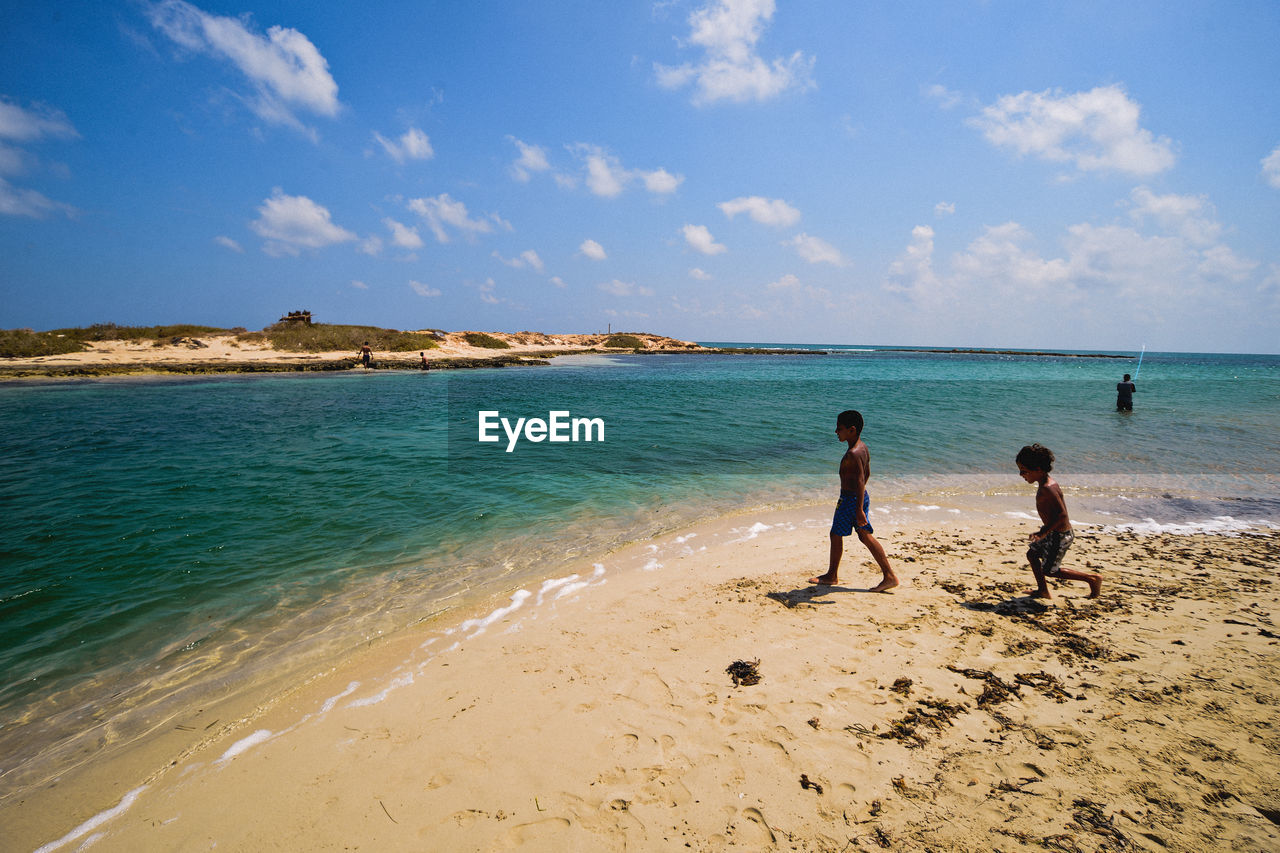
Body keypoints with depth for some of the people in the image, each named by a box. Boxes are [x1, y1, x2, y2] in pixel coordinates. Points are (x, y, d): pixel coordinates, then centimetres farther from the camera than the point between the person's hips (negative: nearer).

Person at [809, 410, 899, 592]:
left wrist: (859, 509, -28)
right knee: (866, 536, 12)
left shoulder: (853, 454, -23)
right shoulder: (863, 448, 7)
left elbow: (860, 481, -27)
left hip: (850, 500, -9)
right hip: (862, 498, 9)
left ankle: (832, 575, 21)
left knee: (836, 534, 7)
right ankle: (889, 575, 12)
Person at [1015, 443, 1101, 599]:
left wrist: (1044, 532, -21)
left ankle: (1092, 578, 16)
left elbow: (1062, 514, -29)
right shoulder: (1049, 482, 3)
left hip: (1059, 536, -10)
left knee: (1049, 570, 6)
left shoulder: (1047, 489, -28)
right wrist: (1046, 528, 16)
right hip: (1055, 533, 10)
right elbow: (1060, 508, 13)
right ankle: (1043, 591, 29)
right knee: (1032, 554, 19)